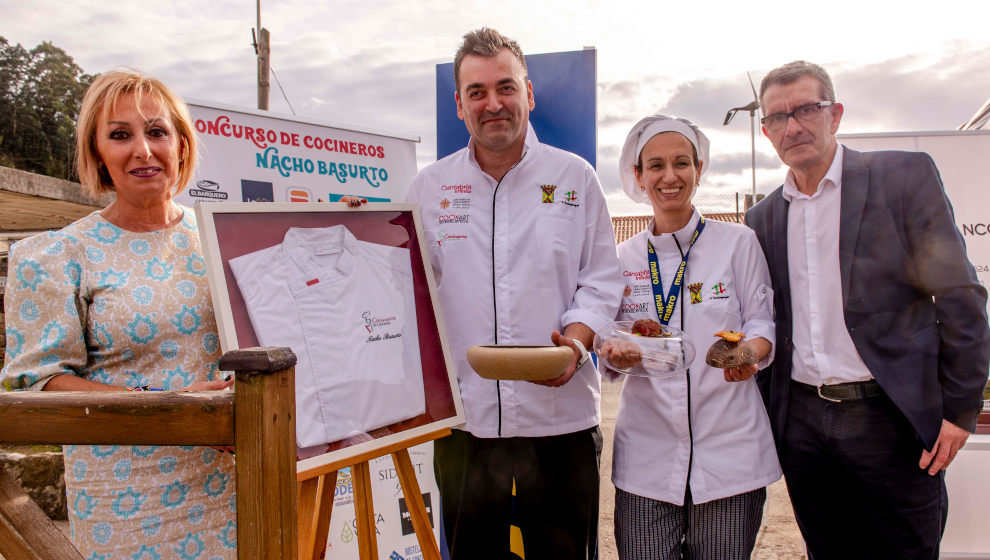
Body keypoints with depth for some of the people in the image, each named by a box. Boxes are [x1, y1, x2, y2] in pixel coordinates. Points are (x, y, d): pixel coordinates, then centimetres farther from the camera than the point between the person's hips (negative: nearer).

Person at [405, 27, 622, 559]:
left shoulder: (575, 176, 4)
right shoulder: (429, 186, 7)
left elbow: (601, 280, 3)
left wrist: (577, 340, -13)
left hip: (560, 412, -1)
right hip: (462, 412, 1)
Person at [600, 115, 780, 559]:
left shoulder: (737, 242, 3)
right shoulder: (624, 257, 8)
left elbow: (763, 322, 3)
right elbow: (610, 344, 11)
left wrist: (748, 352, -19)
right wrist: (614, 353, -11)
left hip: (728, 451, -1)